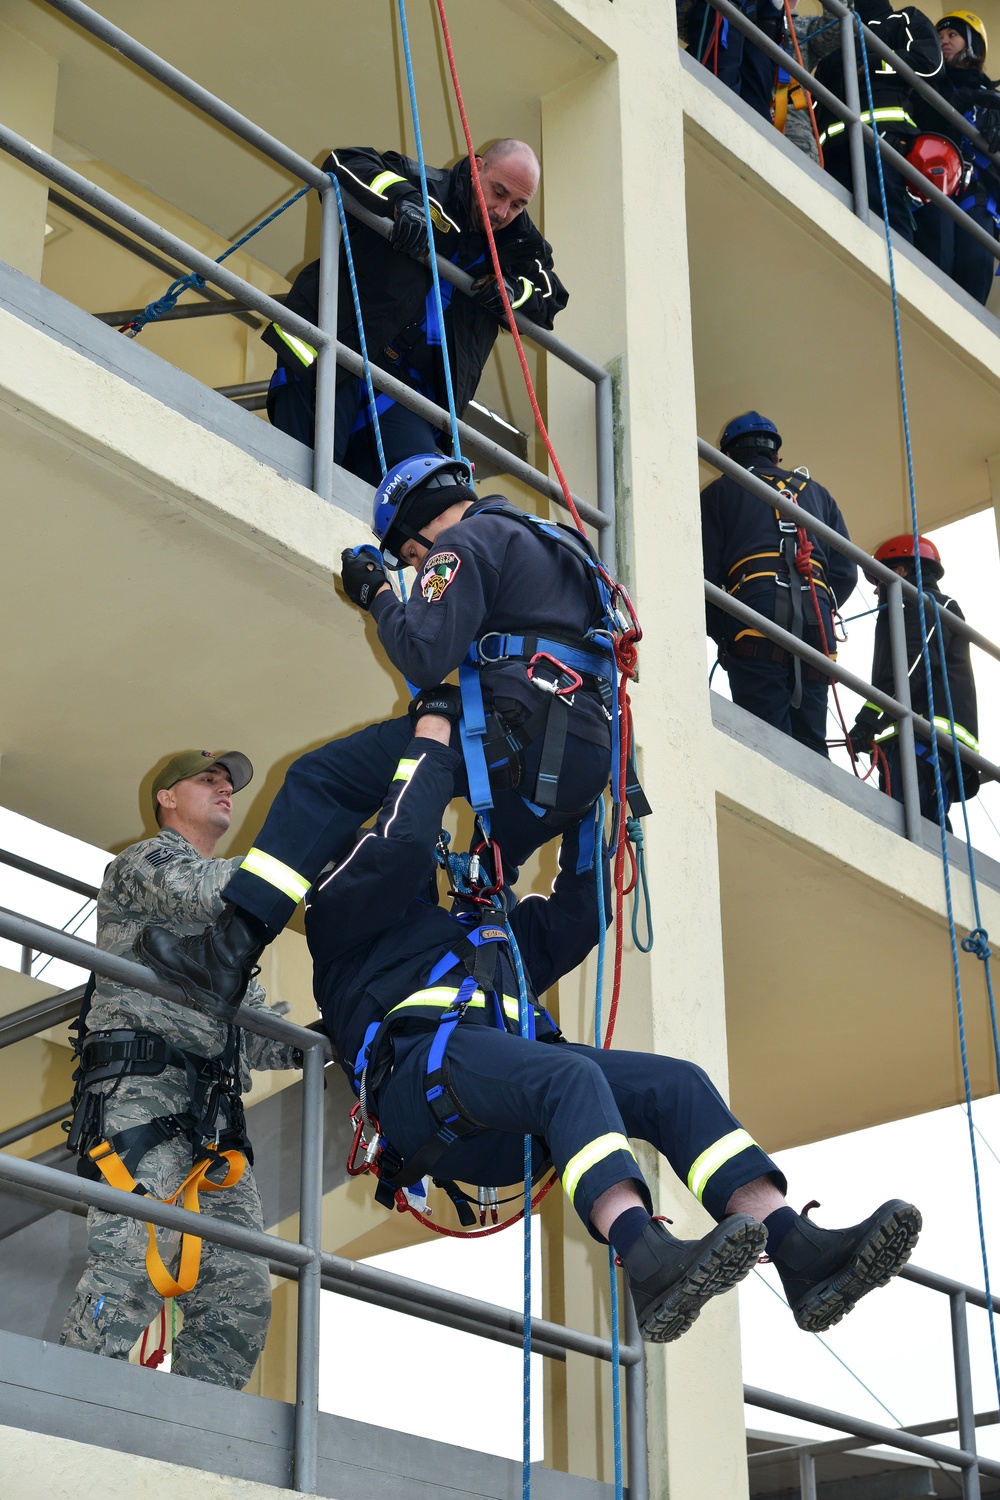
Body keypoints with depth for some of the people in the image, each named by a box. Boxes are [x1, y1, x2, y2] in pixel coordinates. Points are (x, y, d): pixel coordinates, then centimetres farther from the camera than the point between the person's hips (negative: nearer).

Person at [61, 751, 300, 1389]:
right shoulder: (147, 858, 13)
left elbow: (258, 1037, 30)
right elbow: (203, 894, -11)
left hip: (213, 1117, 8)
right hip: (141, 1090, -8)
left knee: (242, 1294, -6)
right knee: (132, 1268, -24)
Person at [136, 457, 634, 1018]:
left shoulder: (467, 540, 2)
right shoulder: (551, 541, 31)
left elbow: (424, 657, -10)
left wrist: (377, 595, 6)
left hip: (526, 731, -9)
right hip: (588, 766, 9)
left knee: (324, 777, -7)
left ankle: (231, 950, -17)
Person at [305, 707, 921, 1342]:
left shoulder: (496, 927, 44)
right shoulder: (343, 915, 25)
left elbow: (580, 913, 37)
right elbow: (401, 843, 5)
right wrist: (433, 736, 15)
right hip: (424, 1068, -6)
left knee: (677, 1082, -17)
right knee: (570, 1075, -37)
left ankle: (800, 1249, -36)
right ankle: (652, 1264, -61)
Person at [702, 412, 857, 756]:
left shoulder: (719, 492, 20)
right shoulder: (816, 493, 30)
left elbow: (706, 573, 7)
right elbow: (846, 572, 18)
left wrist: (720, 635, 16)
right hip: (816, 616, 3)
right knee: (811, 745, 3)